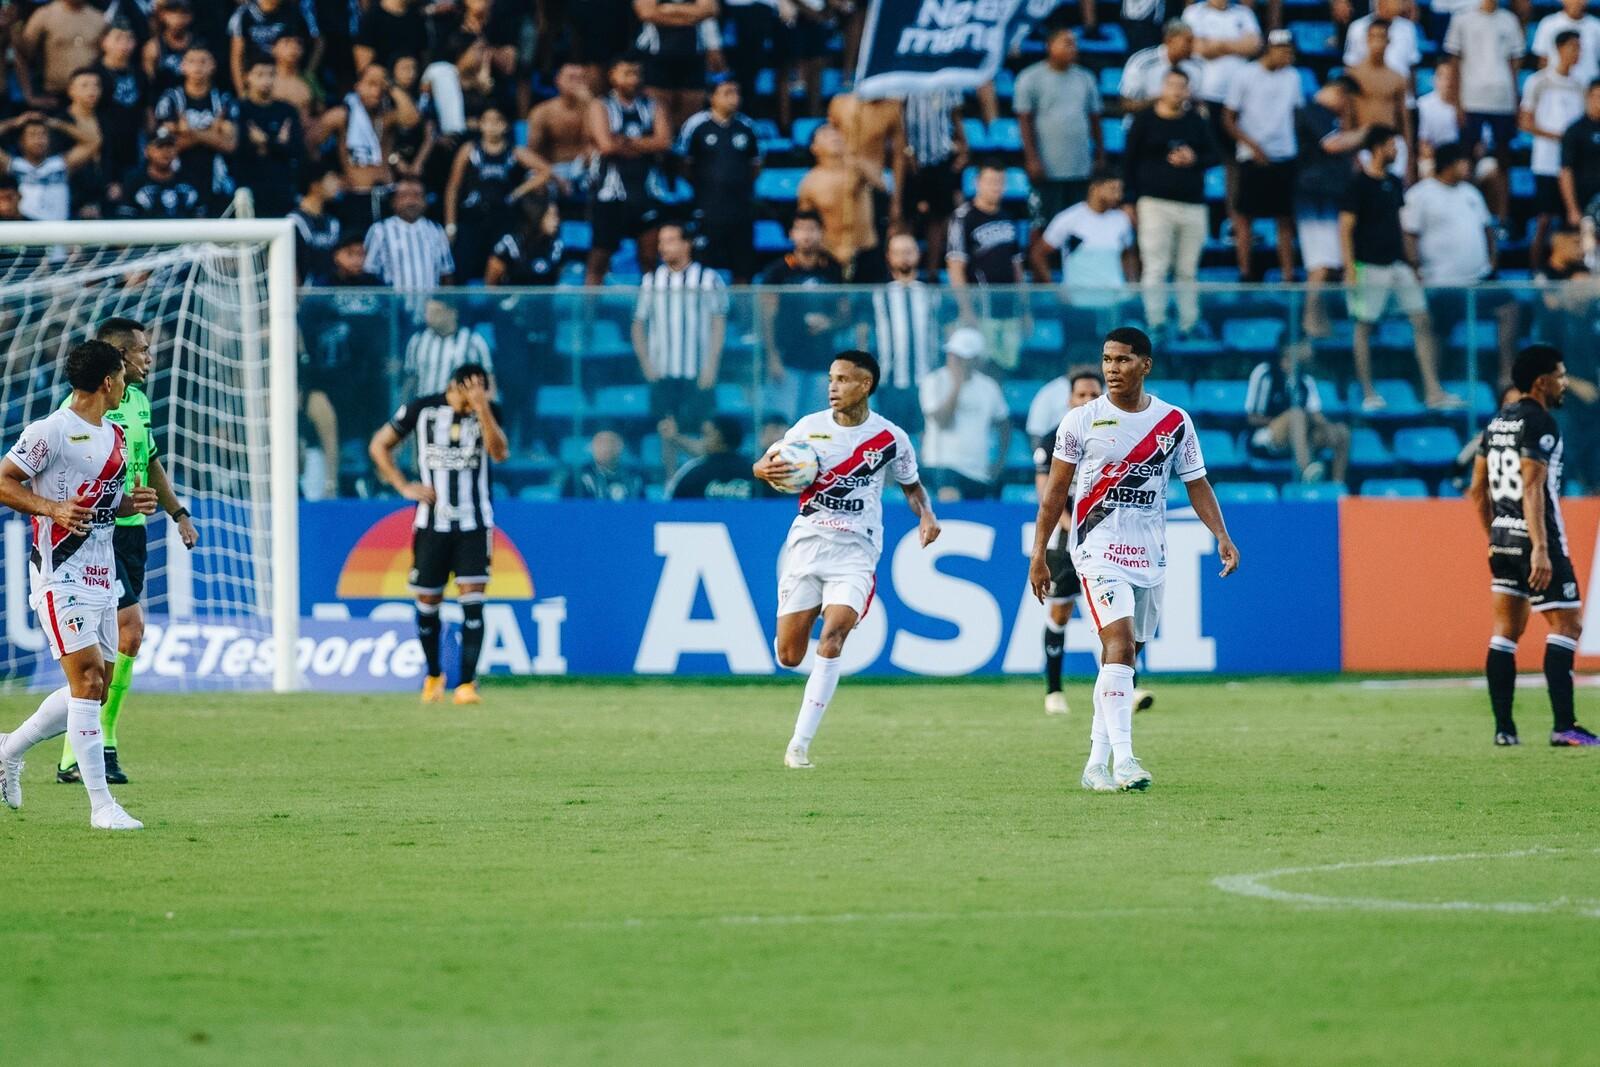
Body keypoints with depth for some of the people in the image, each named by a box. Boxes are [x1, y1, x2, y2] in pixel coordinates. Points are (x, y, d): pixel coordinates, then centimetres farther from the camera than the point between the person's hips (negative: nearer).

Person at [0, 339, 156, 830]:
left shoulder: (114, 435, 14)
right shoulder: (52, 431, -12)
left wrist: (131, 503, 5)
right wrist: (51, 508, -25)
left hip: (101, 577, 9)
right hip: (61, 575, -9)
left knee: (93, 689, 10)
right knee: (88, 680, -14)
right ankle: (101, 804, -14)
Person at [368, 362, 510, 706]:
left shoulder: (489, 412, -1)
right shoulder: (421, 409, -3)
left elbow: (499, 453, -17)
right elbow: (379, 445, 7)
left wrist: (482, 410, -26)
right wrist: (404, 486, -3)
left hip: (474, 523, 0)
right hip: (431, 521, 0)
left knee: (472, 601, -12)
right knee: (427, 602, 6)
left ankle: (467, 683, -13)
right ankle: (433, 675, 28)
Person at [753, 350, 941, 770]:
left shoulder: (890, 439, 0)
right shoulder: (810, 427, 2)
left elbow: (911, 484, 16)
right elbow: (763, 464, 9)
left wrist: (926, 515, -4)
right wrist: (767, 469, -15)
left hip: (855, 552, -2)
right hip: (806, 546, 2)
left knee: (831, 641, -22)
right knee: (788, 656, -1)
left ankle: (800, 744, -19)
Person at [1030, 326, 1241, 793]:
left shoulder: (1174, 422, 5)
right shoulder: (1081, 421, -1)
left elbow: (1197, 485, 9)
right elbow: (1055, 491, 4)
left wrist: (1222, 537, -5)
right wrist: (1038, 554, 2)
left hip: (1149, 556, 3)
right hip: (1098, 549, -3)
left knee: (1122, 657, 7)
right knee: (1118, 643, -20)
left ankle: (1097, 764, 16)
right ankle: (1122, 758, -28)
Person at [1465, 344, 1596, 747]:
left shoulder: (1498, 422, 14)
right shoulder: (1540, 423, -12)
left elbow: (1477, 490, 18)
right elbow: (1532, 488, -21)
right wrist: (1541, 549, -25)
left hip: (1503, 536, 9)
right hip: (1534, 536, -9)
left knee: (1507, 629, 9)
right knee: (1566, 624, -6)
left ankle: (1503, 727, 7)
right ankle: (1563, 726, -13)